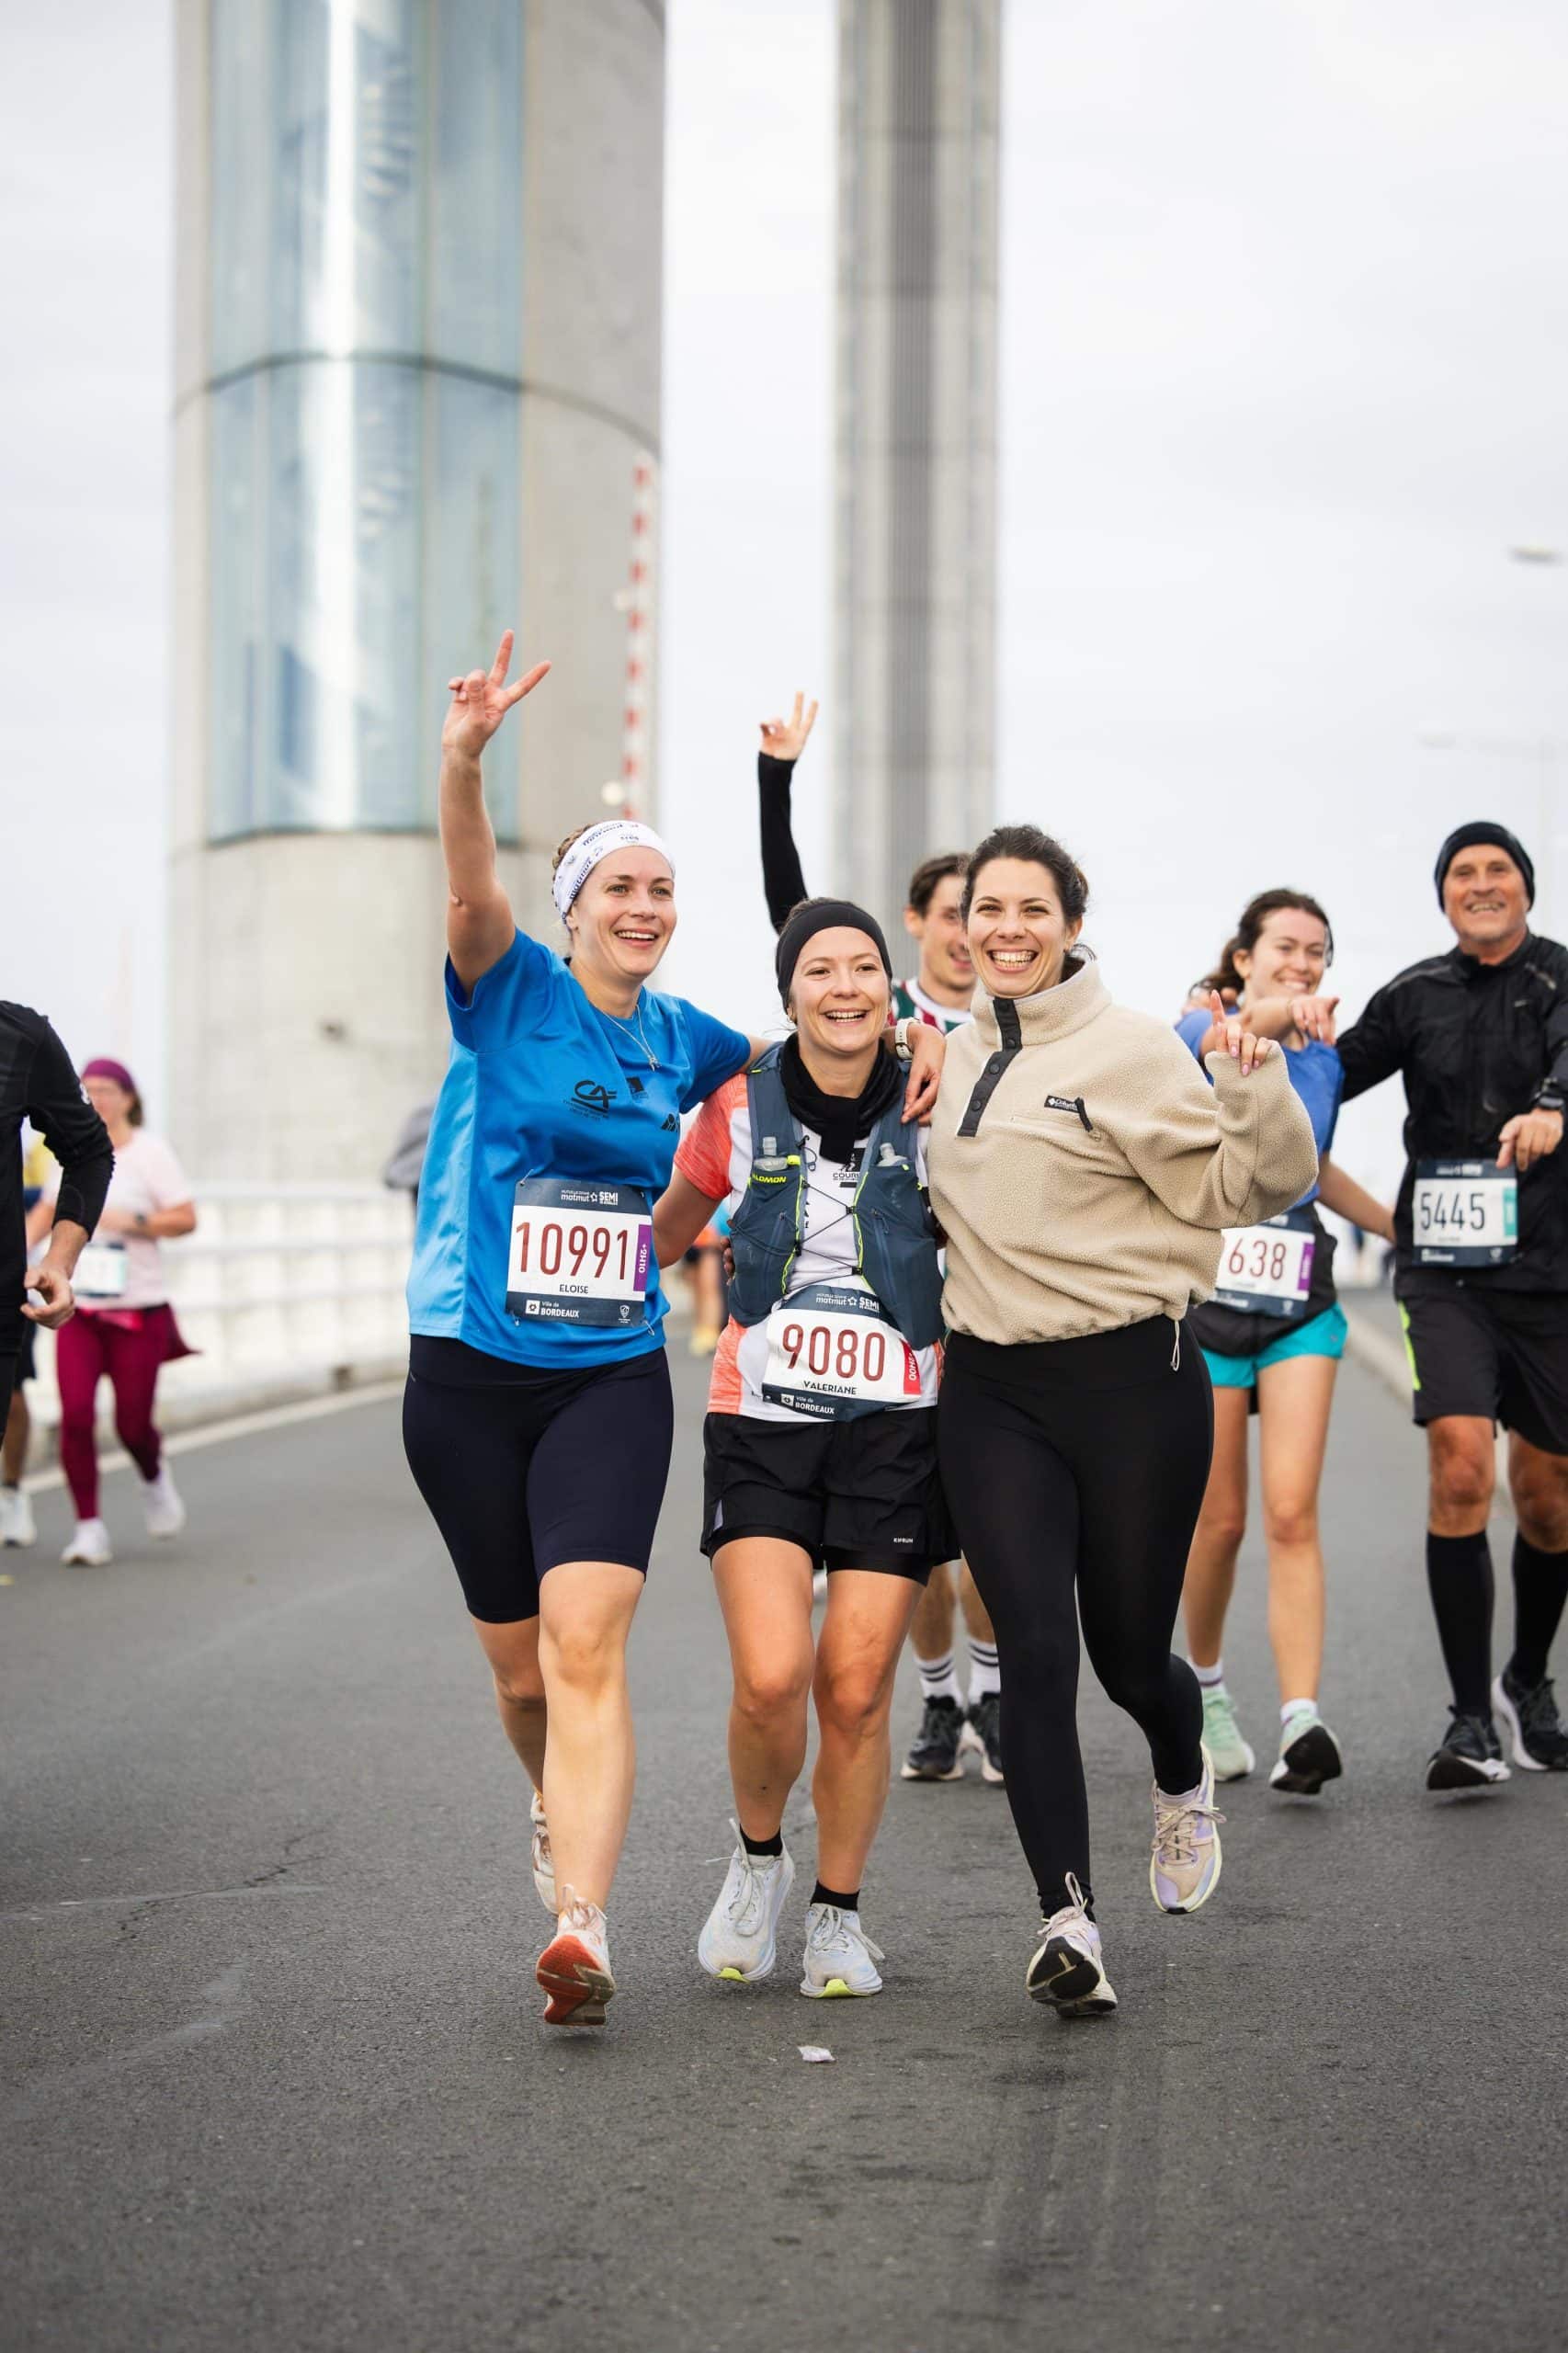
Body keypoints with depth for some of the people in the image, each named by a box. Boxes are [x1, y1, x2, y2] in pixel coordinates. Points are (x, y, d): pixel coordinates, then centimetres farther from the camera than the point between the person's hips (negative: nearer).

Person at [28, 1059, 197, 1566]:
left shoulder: (149, 1151, -4)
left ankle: (154, 1478, 35)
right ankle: (88, 1527, -2)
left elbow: (185, 1219, -7)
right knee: (75, 1414, -11)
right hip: (79, 1309, 3)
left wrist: (131, 1222, -20)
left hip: (138, 1310, -3)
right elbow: (47, 1210, 23)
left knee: (132, 1425, -1)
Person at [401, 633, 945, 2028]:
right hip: (470, 1375, -1)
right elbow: (471, 890, -24)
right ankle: (563, 1812, 42)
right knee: (521, 1666, 10)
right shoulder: (512, 993, -3)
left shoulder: (682, 1041, 8)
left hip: (614, 1377, 1)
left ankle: (582, 1925, -28)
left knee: (587, 1647, -18)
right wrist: (465, 759, -43)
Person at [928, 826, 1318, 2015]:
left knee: (1130, 1654, 8)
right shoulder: (959, 1054, 11)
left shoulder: (1128, 1049, -8)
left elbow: (1243, 1187, -12)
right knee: (1035, 1651, -8)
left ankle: (1184, 1782, 43)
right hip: (992, 1390, 4)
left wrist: (1254, 1093, -28)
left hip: (1131, 1380, -4)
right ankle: (1069, 1919, -7)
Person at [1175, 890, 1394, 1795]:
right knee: (1222, 1520, 3)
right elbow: (1223, 1041, -32)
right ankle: (1206, 1687, 28)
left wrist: (1402, 1226, 31)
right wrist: (1279, 1013, -54)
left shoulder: (1326, 1058, 10)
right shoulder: (1204, 1032, -5)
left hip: (1299, 1305, 3)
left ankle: (1302, 1722, -17)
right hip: (1204, 1298, -3)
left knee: (1292, 1515, -10)